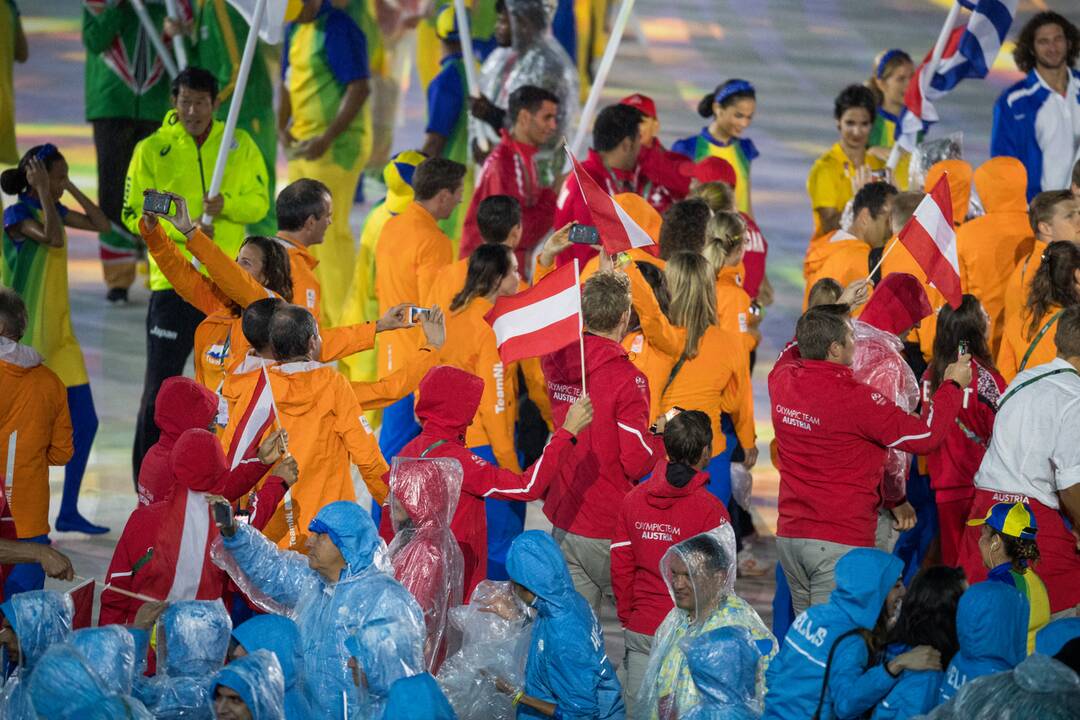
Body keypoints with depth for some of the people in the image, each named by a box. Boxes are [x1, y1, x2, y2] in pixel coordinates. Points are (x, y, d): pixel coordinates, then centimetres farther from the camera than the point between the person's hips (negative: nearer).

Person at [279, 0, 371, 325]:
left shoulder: (337, 27, -15)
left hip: (336, 144, -10)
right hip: (301, 144, 10)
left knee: (329, 233, -9)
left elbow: (359, 88, -20)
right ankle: (320, 320, 23)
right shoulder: (294, 30, 13)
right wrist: (282, 126, 8)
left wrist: (327, 138, -23)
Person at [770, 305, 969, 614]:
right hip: (839, 542, -7)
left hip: (789, 534, 7)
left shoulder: (782, 380, 1)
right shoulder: (855, 399, -18)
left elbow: (794, 349, 29)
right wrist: (953, 385, 4)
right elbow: (925, 435, -11)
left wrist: (837, 309, 35)